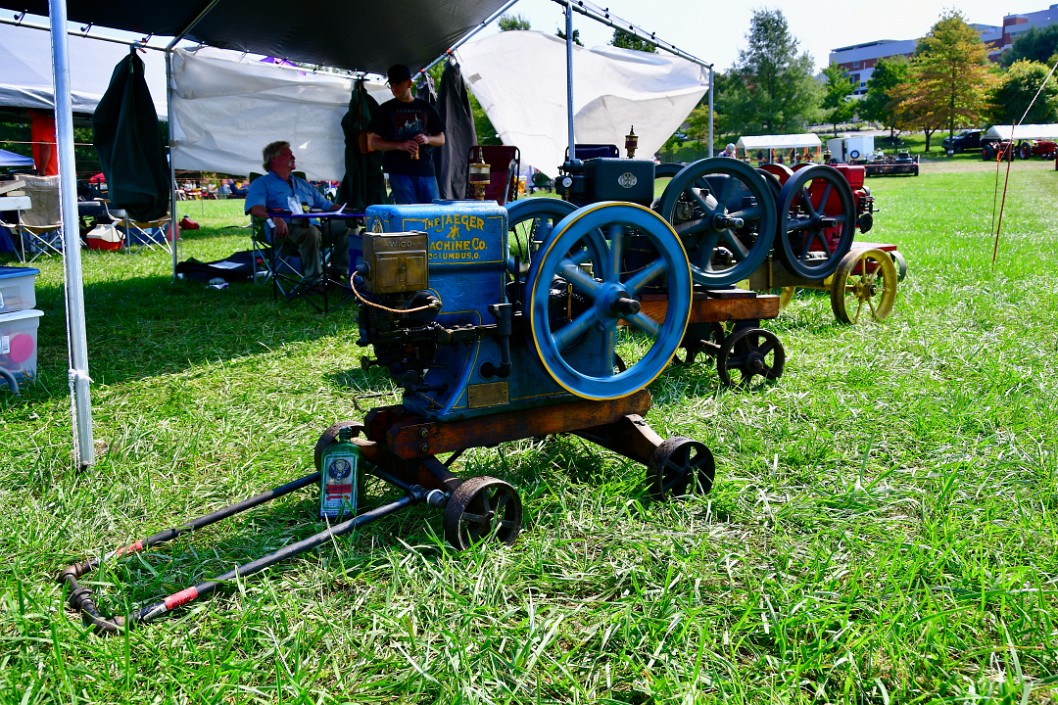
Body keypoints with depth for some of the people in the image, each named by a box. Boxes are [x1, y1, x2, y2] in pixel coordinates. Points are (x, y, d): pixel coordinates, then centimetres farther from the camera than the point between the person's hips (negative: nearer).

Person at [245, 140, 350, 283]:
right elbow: (255, 208, -7)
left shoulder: (303, 184, 34)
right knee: (311, 232, -39)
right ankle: (313, 279, -36)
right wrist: (274, 216, -30)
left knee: (345, 225, -16)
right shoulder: (262, 183, 13)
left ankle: (341, 271, -19)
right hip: (285, 230, -6)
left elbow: (327, 205, 31)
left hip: (312, 226, 6)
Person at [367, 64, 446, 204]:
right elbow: (373, 142, 3)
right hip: (399, 171, -2)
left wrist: (428, 139, -5)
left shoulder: (425, 107, 14)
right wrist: (400, 145, -11)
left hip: (426, 168, 2)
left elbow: (441, 139, 18)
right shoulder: (386, 109, 8)